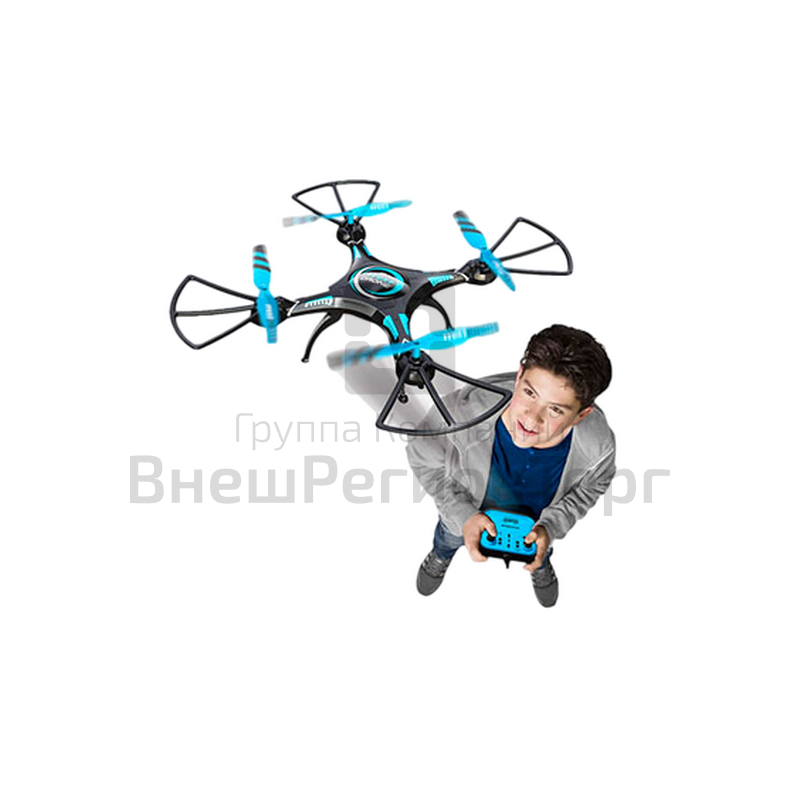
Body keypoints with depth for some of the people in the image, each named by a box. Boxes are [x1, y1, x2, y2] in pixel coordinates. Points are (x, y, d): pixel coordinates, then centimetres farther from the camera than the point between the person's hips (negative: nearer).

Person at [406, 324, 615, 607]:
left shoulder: (598, 444, -41)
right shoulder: (462, 411, -48)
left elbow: (590, 486, -14)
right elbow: (423, 457, -23)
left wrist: (550, 527, -26)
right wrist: (463, 515, -30)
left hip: (536, 515, 1)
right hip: (466, 508, -1)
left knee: (539, 550, 38)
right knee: (451, 535, 36)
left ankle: (541, 566, 76)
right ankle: (441, 556, 74)